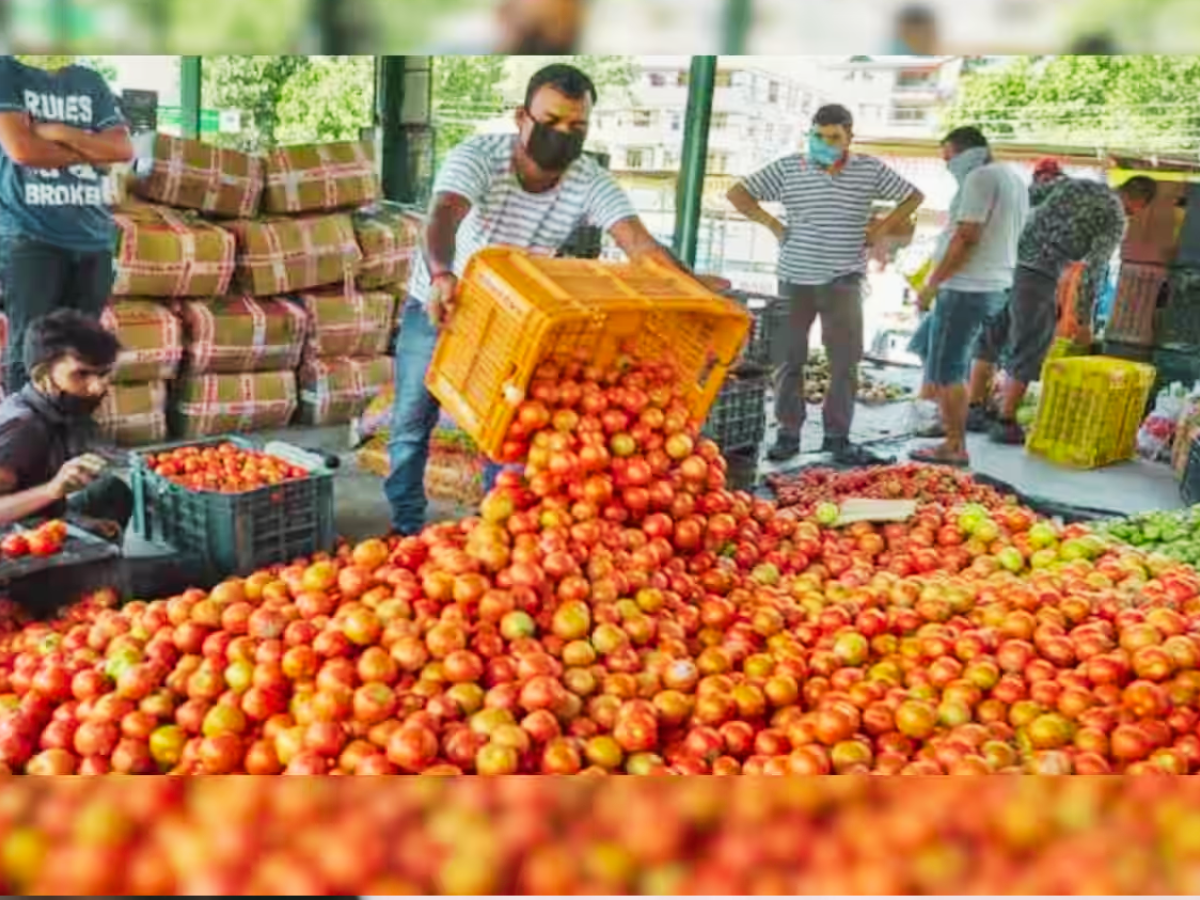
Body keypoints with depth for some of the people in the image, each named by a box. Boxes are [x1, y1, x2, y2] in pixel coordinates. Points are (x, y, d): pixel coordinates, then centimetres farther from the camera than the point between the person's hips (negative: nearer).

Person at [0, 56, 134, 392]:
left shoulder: (91, 82, 16)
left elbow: (123, 149, 4)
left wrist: (59, 132, -8)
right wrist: (90, 150, 0)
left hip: (93, 237, 4)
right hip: (30, 236, -4)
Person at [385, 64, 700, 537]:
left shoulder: (591, 183, -20)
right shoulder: (477, 155, -27)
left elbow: (640, 244, -32)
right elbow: (444, 215, -45)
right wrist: (441, 275, -67)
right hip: (437, 303, -2)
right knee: (412, 421, 7)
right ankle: (406, 524, 25)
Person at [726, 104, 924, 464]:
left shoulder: (870, 169, 3)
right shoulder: (788, 168, -1)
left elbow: (912, 196, 14)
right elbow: (737, 193, 3)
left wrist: (882, 229, 3)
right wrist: (772, 224, -4)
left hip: (843, 281, 1)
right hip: (796, 279, 0)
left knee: (845, 361, 2)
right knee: (788, 359, 4)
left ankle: (837, 436, 13)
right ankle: (788, 433, 15)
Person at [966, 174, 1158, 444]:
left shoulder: (1072, 183, 20)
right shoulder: (1116, 218, 2)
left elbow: (1032, 214, 16)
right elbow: (1094, 267, -5)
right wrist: (1084, 319, -2)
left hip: (1012, 260, 6)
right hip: (1042, 278, -6)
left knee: (990, 339, 14)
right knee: (1028, 354, 4)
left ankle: (974, 410, 18)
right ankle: (1005, 423, 8)